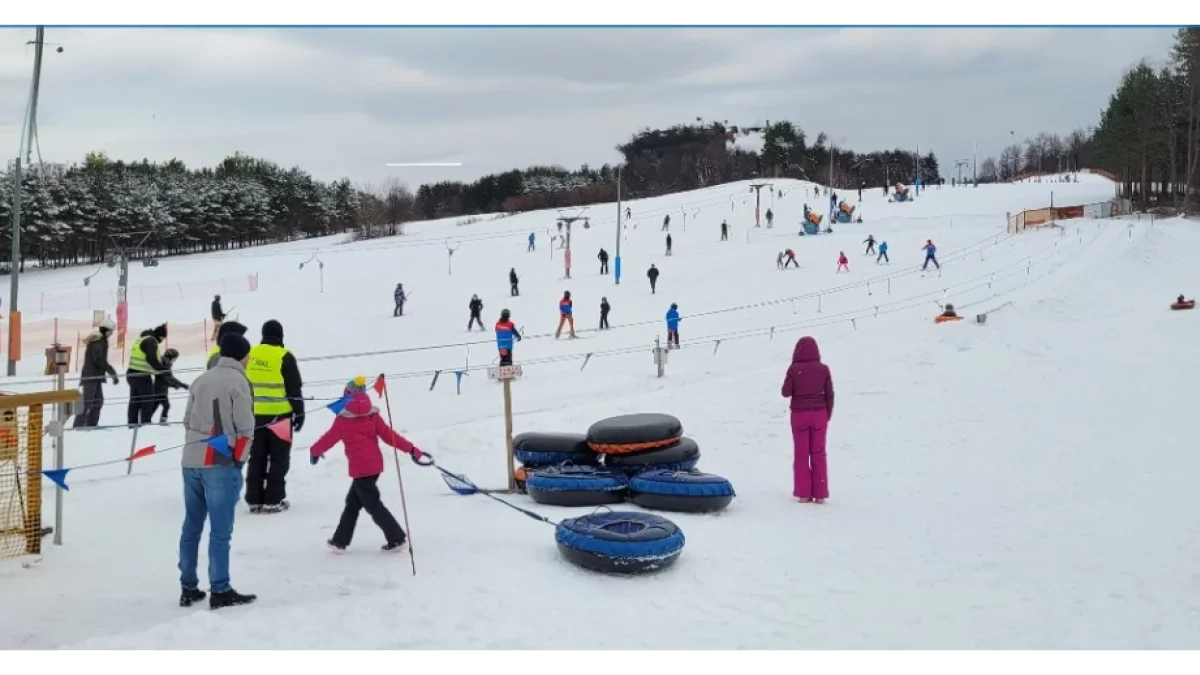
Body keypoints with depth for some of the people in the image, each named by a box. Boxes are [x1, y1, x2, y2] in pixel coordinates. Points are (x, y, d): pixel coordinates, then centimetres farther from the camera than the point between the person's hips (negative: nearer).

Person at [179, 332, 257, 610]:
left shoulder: (201, 380, 14)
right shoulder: (237, 381, -6)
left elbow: (187, 421, 15)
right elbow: (245, 427, -9)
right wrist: (238, 461, 4)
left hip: (191, 462, 7)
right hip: (220, 464, -7)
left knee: (191, 527, 12)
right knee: (220, 531, -2)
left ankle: (188, 588, 18)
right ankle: (220, 591, 1)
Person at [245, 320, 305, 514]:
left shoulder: (250, 355, 6)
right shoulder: (284, 356, -10)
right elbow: (294, 389, -10)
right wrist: (299, 413, -2)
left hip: (255, 415, 5)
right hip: (280, 415, -5)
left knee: (256, 458, 12)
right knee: (279, 458, 3)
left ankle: (254, 500, 14)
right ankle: (273, 500, 2)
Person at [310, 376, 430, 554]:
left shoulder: (343, 420, -7)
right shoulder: (373, 416, 4)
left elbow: (329, 438, 5)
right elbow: (389, 435, -1)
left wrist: (314, 451, 24)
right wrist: (411, 449, -2)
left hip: (360, 469, -6)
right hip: (375, 465, 7)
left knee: (373, 505, 0)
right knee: (353, 503, 18)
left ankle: (398, 540, -4)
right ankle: (340, 541, 25)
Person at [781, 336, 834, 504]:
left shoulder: (794, 369, -9)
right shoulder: (823, 369, -3)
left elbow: (786, 393, -8)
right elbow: (829, 394, 0)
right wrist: (828, 414, 11)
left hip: (799, 415, -1)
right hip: (819, 415, 1)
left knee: (800, 453, 8)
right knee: (818, 453, 8)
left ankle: (803, 493, 8)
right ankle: (820, 494, 8)